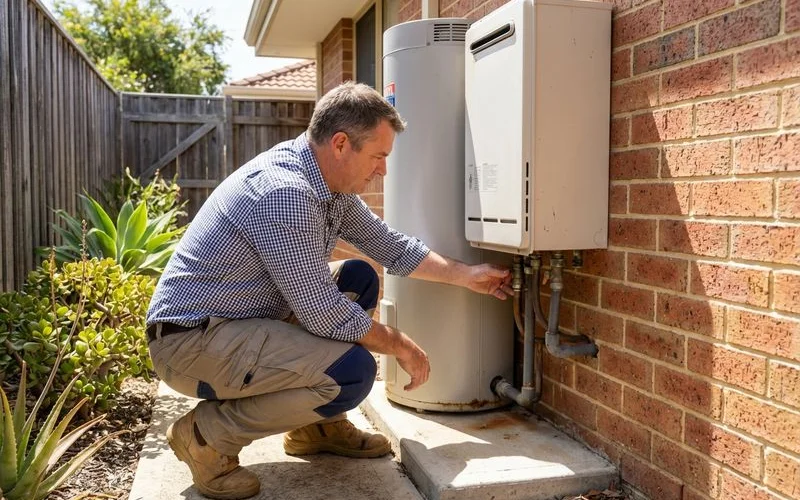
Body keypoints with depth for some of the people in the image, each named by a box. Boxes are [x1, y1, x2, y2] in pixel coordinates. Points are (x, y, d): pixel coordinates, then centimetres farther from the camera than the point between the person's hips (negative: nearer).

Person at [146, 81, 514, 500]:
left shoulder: (329, 180, 3)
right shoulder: (286, 191, -27)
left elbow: (391, 246, 14)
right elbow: (323, 313, -24)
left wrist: (466, 275, 13)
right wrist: (398, 344, -11)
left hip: (243, 319, 10)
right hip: (191, 337, -10)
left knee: (359, 278, 9)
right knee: (353, 372, -23)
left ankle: (318, 424, 16)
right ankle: (206, 434, -5)